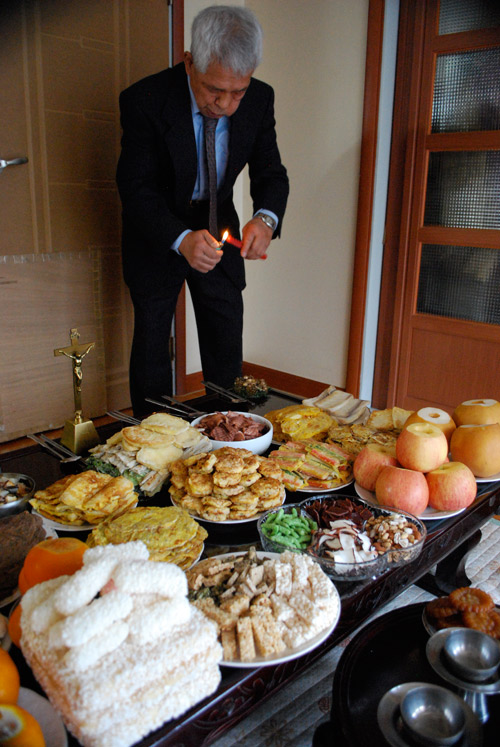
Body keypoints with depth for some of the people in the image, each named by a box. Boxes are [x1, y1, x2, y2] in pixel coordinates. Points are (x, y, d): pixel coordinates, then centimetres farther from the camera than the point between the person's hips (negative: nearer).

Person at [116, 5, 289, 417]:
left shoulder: (259, 99, -13)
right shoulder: (144, 100, -23)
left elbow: (271, 173, -6)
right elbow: (136, 189, -22)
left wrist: (266, 218, -29)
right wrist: (181, 239, -40)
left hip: (217, 226, 3)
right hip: (157, 232, -2)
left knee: (227, 348, 8)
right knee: (151, 340, 6)